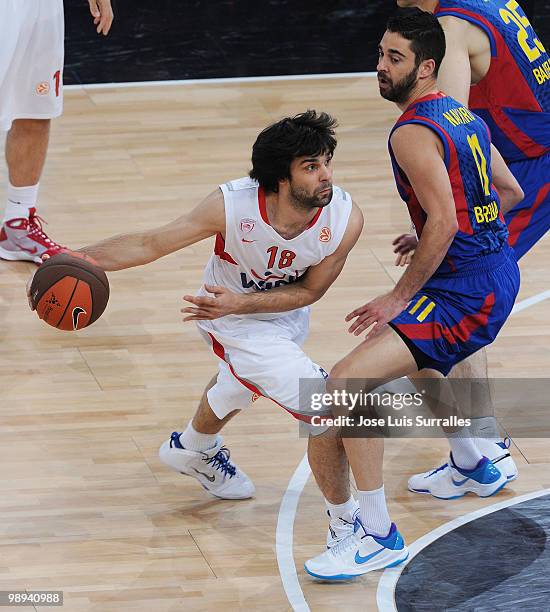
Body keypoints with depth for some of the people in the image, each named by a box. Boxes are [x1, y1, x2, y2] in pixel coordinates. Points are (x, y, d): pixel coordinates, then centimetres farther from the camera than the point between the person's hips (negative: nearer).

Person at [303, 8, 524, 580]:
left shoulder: (413, 133, -17)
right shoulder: (461, 115, 12)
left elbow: (443, 223, -25)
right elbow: (509, 192, 21)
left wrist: (400, 296, -18)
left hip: (466, 292, -10)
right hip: (499, 272, 10)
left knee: (347, 381, -19)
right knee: (414, 359, 38)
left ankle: (378, 535, -16)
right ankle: (472, 468, 55)